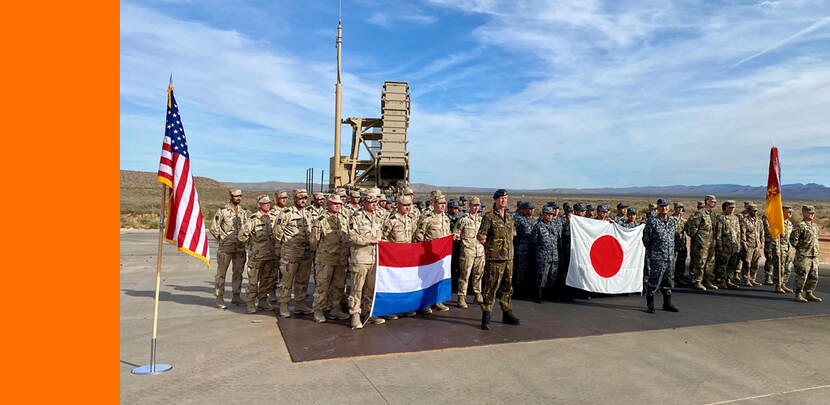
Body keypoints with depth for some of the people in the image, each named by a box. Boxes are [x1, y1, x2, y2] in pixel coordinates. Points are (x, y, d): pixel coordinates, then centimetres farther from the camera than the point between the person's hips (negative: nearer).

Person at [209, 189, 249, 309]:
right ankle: (219, 299, 7)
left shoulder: (244, 212, 10)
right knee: (221, 273, 1)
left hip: (240, 247, 5)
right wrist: (223, 239, -5)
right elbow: (213, 228, -6)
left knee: (238, 272, 11)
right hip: (226, 247, -5)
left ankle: (236, 297, 22)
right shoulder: (222, 211, -6)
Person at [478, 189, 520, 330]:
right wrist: (492, 246, -2)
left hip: (508, 257, 7)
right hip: (494, 258, -7)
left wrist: (507, 246, 14)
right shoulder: (489, 217, -10)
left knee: (507, 287, 15)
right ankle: (486, 317, 2)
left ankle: (507, 314, 27)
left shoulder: (510, 216, 11)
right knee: (492, 287, -6)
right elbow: (481, 237, -11)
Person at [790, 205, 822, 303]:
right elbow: (793, 239, -15)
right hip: (803, 256, -8)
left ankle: (809, 294, 21)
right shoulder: (800, 226, -12)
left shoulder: (815, 226, 14)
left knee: (814, 277, 11)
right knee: (801, 276, -5)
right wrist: (799, 247, -7)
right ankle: (798, 295, 2)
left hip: (814, 256, 8)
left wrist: (815, 250, 17)